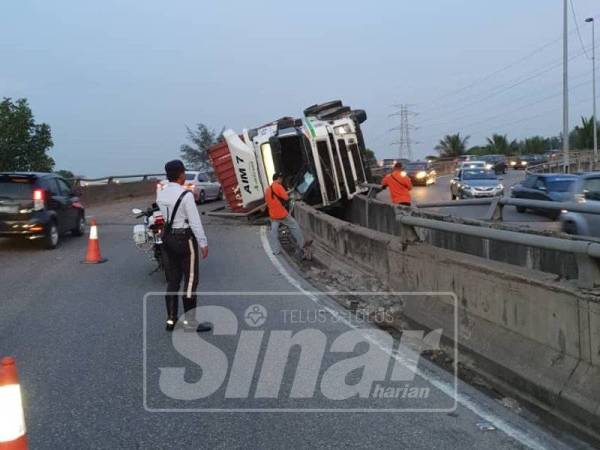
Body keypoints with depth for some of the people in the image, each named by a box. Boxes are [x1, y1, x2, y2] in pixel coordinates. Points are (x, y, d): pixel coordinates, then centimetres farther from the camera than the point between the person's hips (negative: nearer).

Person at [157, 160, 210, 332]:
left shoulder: (160, 195, 4)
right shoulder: (186, 195, -18)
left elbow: (166, 215, 8)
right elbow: (195, 221, -17)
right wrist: (203, 243, -11)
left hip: (167, 237, 7)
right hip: (185, 238, -7)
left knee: (172, 280, 13)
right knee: (190, 279, 2)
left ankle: (171, 319, 18)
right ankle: (189, 321, 7)